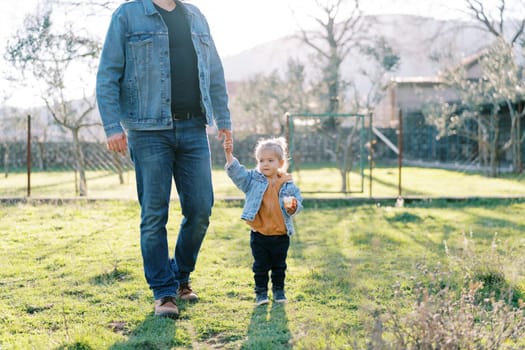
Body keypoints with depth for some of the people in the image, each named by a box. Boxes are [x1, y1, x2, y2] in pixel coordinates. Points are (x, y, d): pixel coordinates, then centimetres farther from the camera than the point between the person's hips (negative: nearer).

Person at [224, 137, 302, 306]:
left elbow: (297, 205, -4)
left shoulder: (288, 184, -4)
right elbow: (236, 171, -12)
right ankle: (261, 292, 20)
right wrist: (229, 154, -26)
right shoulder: (253, 179, -2)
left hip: (281, 235, 0)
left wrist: (292, 206, -27)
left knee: (279, 265, 15)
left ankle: (278, 290, 31)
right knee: (260, 266, 7)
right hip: (259, 234, 0)